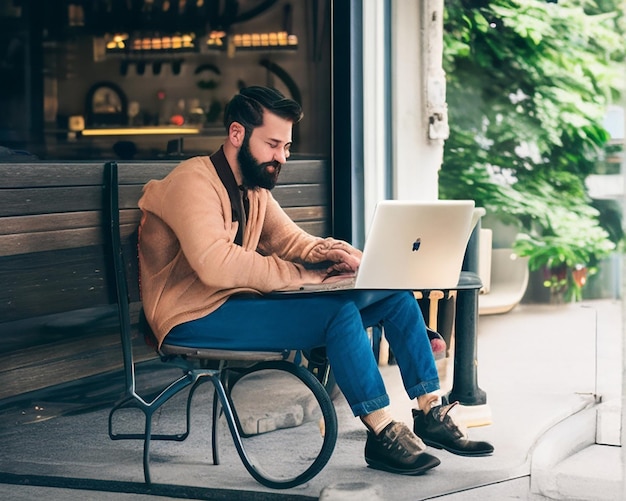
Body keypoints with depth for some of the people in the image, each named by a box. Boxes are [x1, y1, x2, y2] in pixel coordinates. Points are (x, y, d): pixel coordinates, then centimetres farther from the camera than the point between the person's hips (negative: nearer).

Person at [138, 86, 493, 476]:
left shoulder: (254, 190, 15)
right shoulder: (193, 183, -16)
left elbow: (292, 241, 15)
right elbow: (216, 265, -29)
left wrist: (333, 252, -10)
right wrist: (304, 275, -23)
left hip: (241, 301, 9)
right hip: (197, 319, -9)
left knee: (395, 294, 0)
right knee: (339, 310, -29)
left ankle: (432, 414, 5)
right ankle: (383, 434, -20)